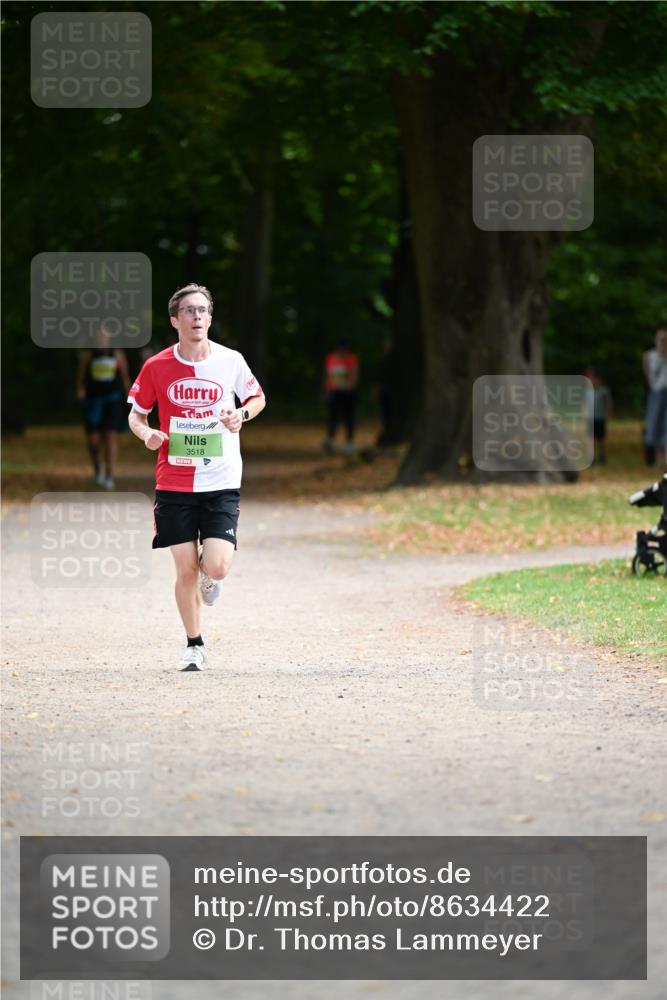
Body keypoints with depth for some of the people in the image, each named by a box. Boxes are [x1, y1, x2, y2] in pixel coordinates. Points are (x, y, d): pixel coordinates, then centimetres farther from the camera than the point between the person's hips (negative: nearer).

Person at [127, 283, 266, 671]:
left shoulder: (230, 361, -2)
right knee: (186, 570, 0)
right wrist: (146, 433, -13)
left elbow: (258, 397, 14)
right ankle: (194, 645, 18)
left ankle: (208, 573, 26)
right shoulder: (157, 367, -2)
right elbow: (136, 414, 9)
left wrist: (242, 413, -7)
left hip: (221, 483, 0)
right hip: (174, 483, 0)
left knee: (216, 567, -13)